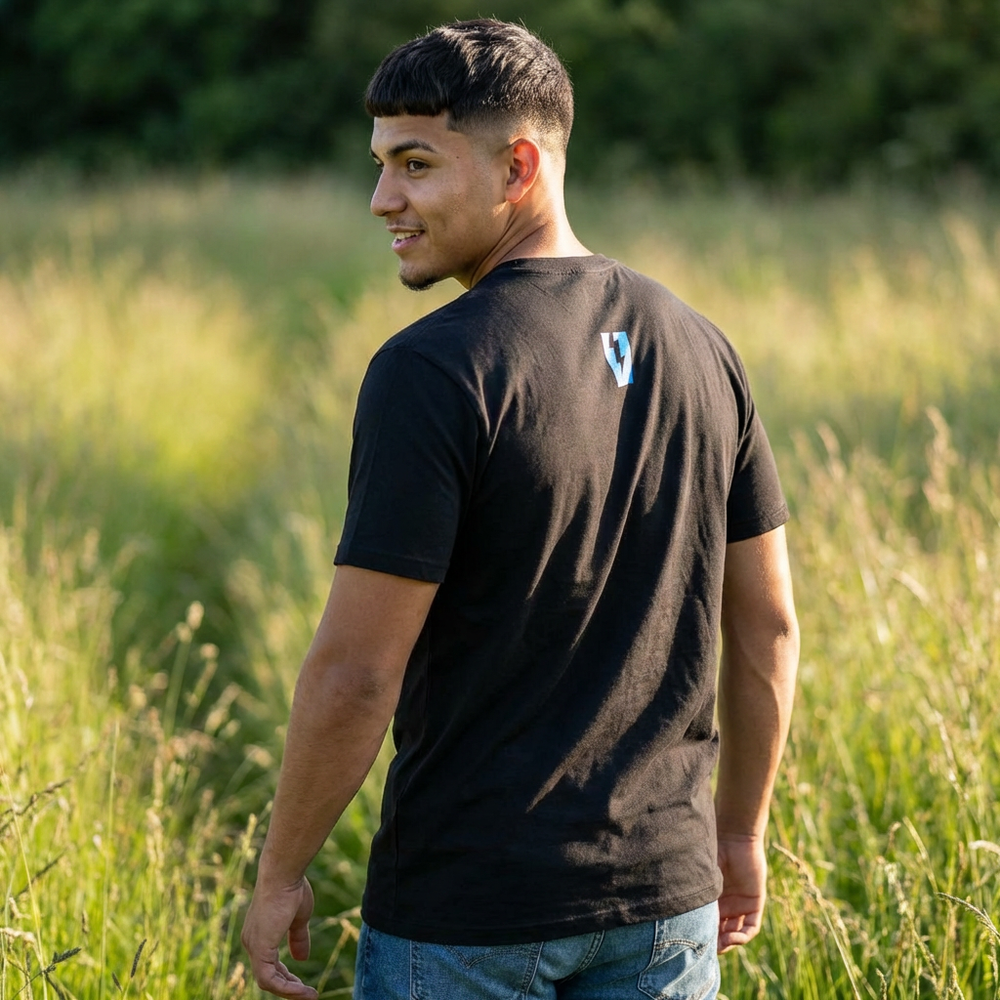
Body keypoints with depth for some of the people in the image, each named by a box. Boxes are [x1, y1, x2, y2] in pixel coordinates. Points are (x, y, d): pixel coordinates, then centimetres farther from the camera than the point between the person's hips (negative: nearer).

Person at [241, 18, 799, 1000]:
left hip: (464, 915, -5)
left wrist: (279, 873, -5)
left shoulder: (432, 373, -17)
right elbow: (766, 626, 9)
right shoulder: (696, 348, 3)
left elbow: (356, 672, -17)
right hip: (660, 890, 5)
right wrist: (740, 832, 20)